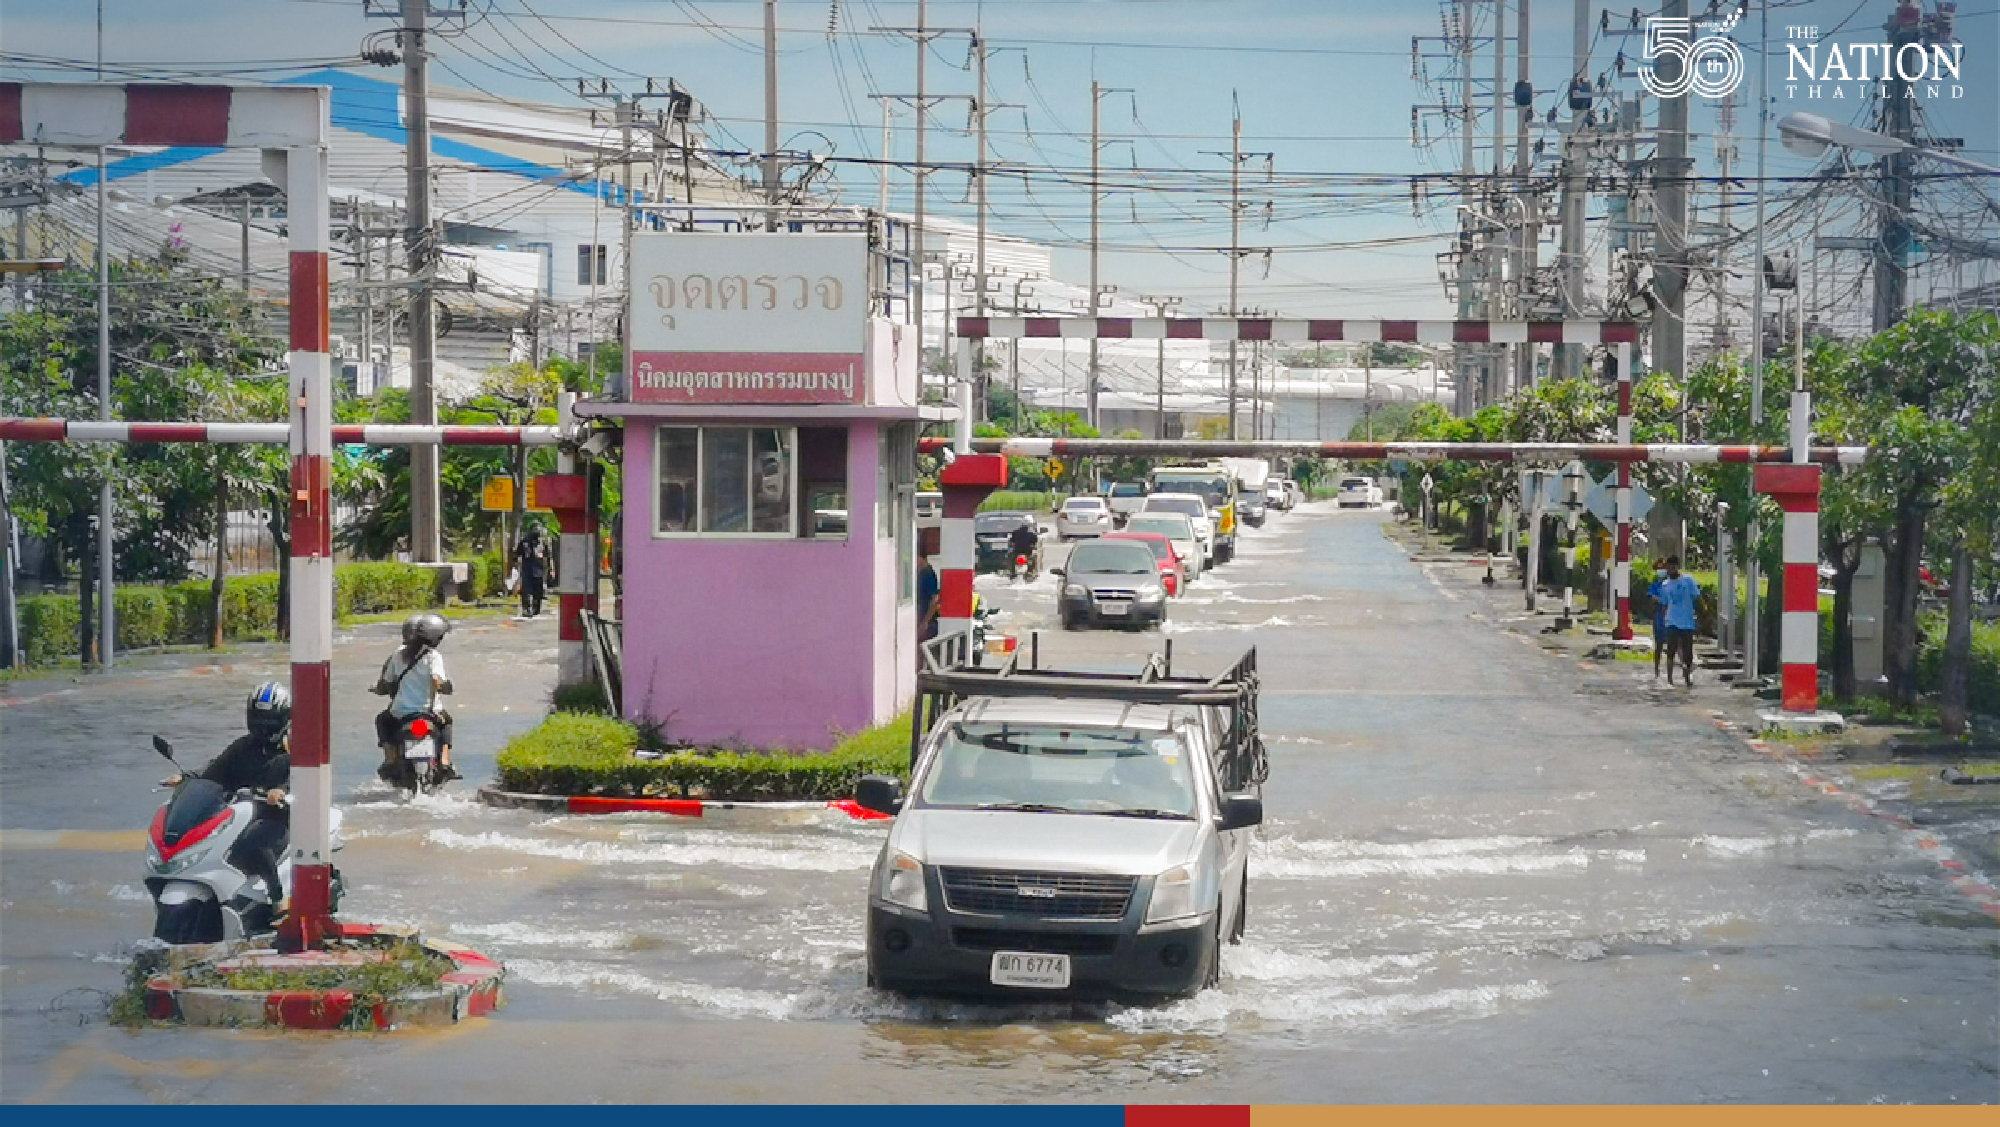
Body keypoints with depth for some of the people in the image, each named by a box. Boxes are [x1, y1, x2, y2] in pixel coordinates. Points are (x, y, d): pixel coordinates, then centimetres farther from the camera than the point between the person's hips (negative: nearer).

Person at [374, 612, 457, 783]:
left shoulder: (398, 655, 4)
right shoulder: (433, 655, -7)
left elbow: (386, 683, 9)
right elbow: (436, 680, -23)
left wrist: (379, 689, 32)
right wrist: (432, 706, -15)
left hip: (400, 712, 2)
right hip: (428, 711, -2)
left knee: (382, 720, 34)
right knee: (445, 721, 32)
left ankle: (389, 761, 17)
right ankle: (444, 762, 16)